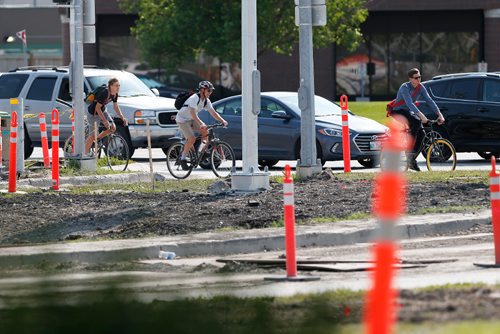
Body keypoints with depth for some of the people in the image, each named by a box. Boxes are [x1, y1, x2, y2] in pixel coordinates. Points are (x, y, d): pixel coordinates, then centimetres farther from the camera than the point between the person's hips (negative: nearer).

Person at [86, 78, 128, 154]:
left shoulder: (115, 94, -7)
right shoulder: (104, 93, -32)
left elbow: (116, 107, 6)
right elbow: (97, 108, -29)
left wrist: (122, 118, -4)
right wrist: (105, 121, -29)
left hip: (103, 110, 8)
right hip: (93, 113, -8)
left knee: (113, 128, -2)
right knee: (94, 133, -5)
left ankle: (97, 139, 19)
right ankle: (86, 153, 7)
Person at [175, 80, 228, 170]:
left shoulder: (206, 101, -1)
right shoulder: (194, 98, -26)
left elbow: (213, 112, -1)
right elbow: (193, 113, -36)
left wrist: (222, 121, -15)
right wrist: (201, 124, -48)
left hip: (192, 119, 8)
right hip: (182, 119, -8)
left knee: (205, 131, -13)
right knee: (192, 138, -21)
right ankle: (183, 158, -7)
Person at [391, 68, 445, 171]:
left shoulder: (420, 87, -3)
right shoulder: (405, 88, -23)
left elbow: (429, 101, -7)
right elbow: (410, 103, -36)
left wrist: (439, 114, -19)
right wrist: (421, 115, -48)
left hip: (408, 112, 7)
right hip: (398, 112, -7)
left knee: (421, 133, -11)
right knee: (416, 121, -32)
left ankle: (412, 159, -1)